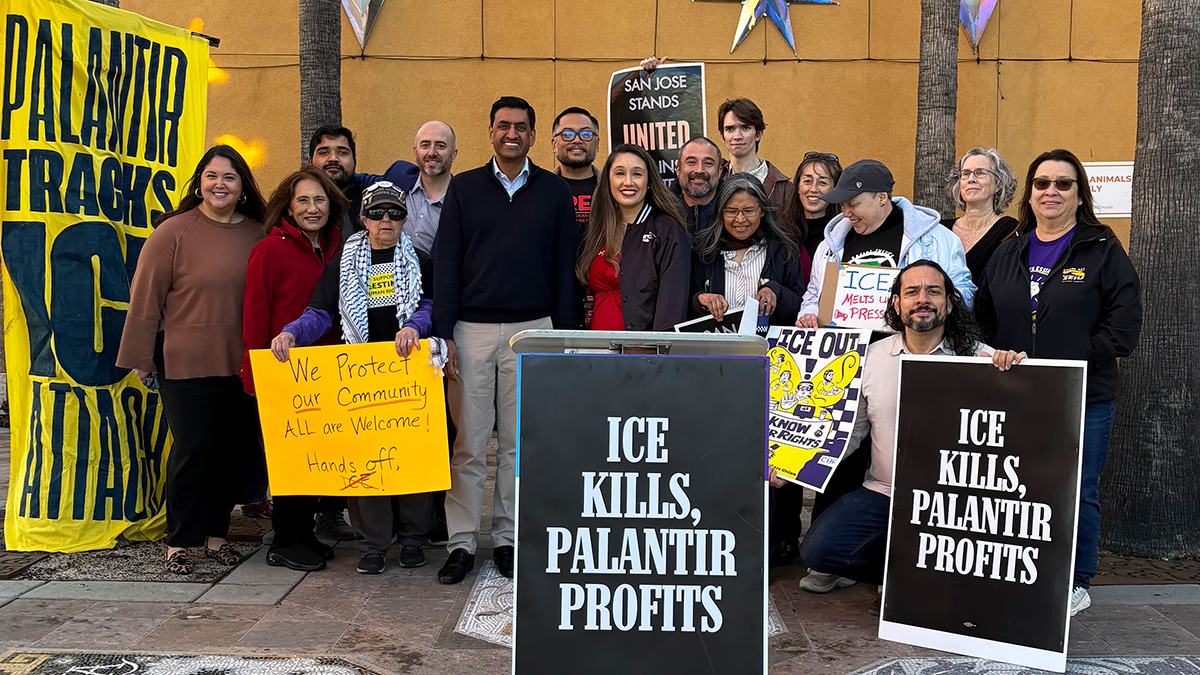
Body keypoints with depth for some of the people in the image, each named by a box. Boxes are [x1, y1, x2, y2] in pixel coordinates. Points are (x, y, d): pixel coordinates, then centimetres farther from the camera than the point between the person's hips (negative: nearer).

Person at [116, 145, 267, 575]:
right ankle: (179, 542, 14)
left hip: (242, 363, 4)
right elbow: (145, 297, -4)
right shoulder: (174, 232, -6)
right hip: (185, 362, -4)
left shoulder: (258, 236, 4)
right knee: (193, 450, -2)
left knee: (234, 449, 9)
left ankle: (215, 533, 26)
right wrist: (141, 359, -3)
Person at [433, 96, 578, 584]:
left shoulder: (554, 192, 8)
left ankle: (507, 538, 18)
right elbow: (446, 265, 4)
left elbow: (565, 269, 7)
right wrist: (443, 334, -4)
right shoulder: (464, 188, 7)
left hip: (532, 329, 1)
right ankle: (462, 543, 11)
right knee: (468, 442, 0)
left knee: (518, 441, 7)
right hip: (472, 328, 0)